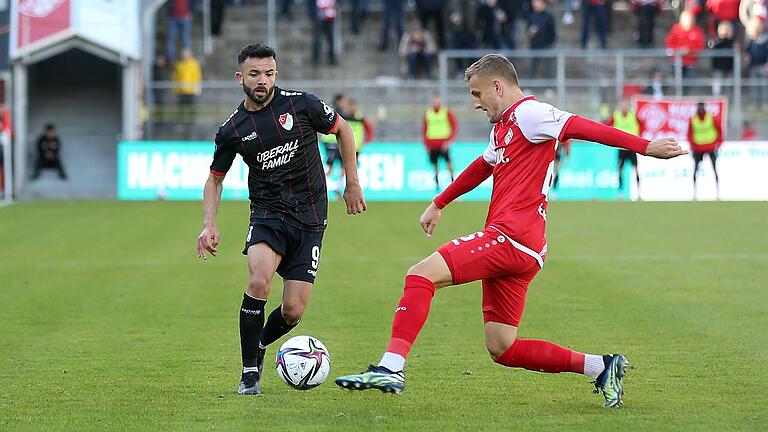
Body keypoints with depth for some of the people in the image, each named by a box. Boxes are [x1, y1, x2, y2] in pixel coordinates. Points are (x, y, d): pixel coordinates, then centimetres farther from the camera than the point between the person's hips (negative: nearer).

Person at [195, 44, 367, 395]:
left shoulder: (301, 104, -6)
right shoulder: (232, 130, -1)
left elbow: (342, 130, 11)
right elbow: (215, 179, 13)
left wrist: (352, 183, 10)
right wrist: (210, 225, -2)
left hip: (310, 218, 0)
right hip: (268, 212, 0)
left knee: (293, 312, -5)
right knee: (259, 280, -30)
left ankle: (259, 345, 30)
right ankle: (250, 372, -15)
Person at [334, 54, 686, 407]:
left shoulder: (528, 114, -5)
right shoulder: (502, 127, 25)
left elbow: (584, 128, -15)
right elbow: (482, 167, 42)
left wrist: (645, 146, -24)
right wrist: (438, 205, 52)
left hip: (511, 238, -10)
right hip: (510, 247, 10)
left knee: (421, 274, -18)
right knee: (502, 350, 7)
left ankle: (391, 367, -29)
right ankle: (601, 367, 9)